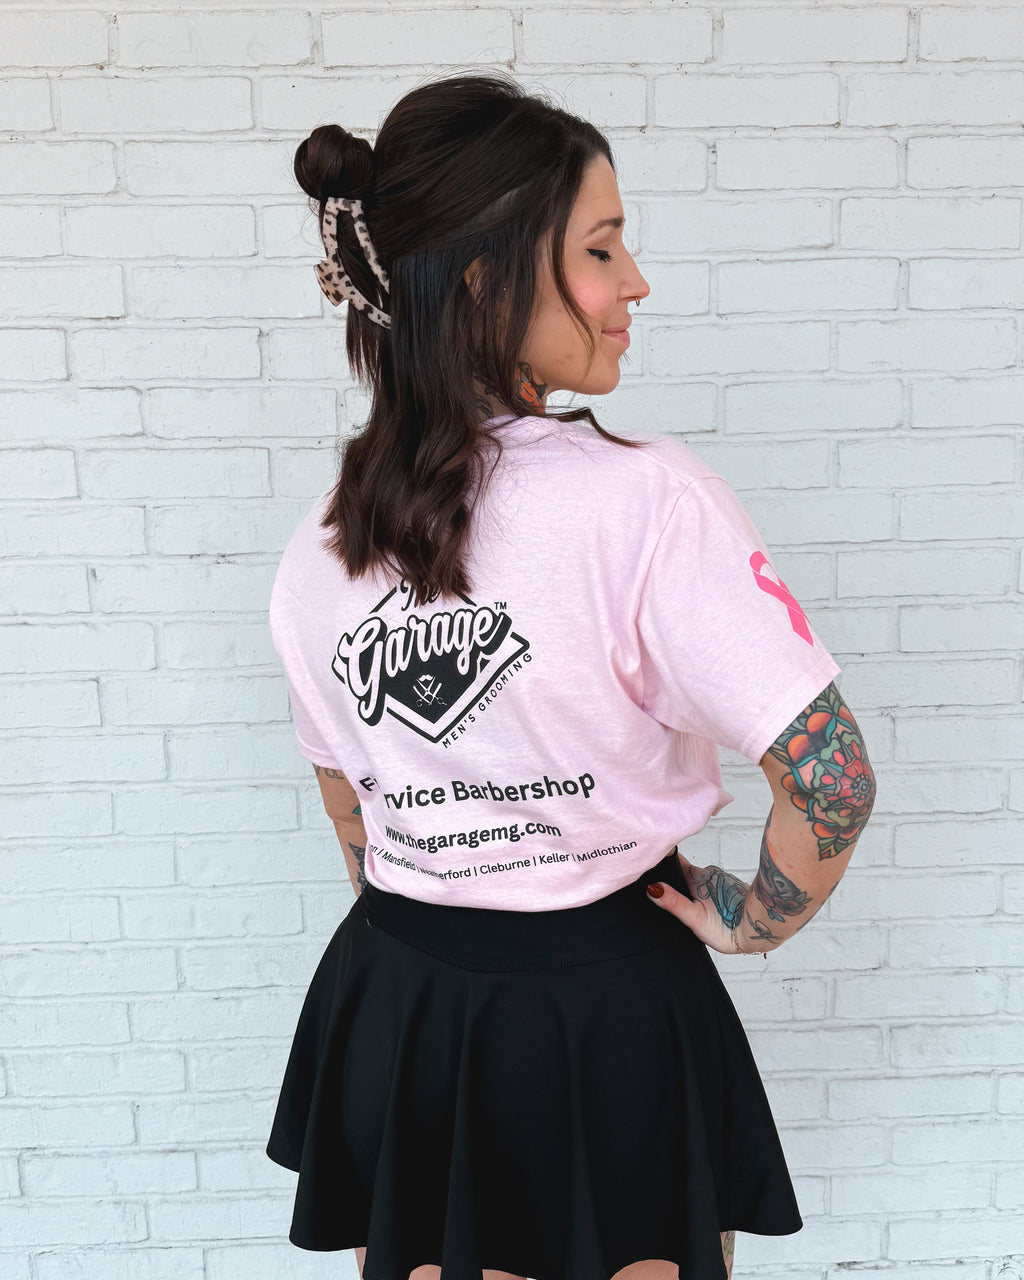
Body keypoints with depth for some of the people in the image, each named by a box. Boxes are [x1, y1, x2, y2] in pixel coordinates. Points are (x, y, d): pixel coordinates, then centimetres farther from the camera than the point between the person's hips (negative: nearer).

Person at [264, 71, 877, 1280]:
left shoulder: (319, 543, -5)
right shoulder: (645, 493, -23)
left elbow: (349, 809, 6)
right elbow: (832, 775, -24)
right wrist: (755, 920, -6)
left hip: (389, 1000, 5)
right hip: (609, 1008, -4)